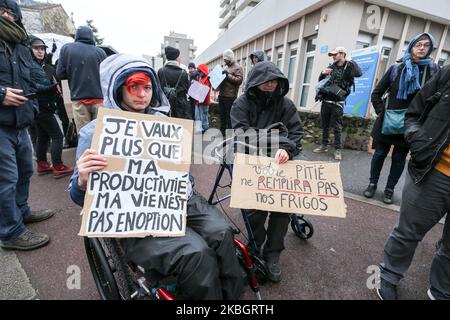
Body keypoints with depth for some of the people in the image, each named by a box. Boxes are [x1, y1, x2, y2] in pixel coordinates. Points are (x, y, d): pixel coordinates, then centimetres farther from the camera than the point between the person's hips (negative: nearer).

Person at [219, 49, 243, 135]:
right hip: (222, 95, 9)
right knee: (222, 115, 14)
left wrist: (228, 75, -19)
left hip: (230, 96, -8)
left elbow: (239, 80, -16)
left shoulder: (237, 67, -4)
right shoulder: (226, 67, 21)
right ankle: (222, 131, 24)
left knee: (229, 116, -4)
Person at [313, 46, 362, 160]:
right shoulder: (331, 67, 13)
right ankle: (324, 146, 20)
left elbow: (359, 73, -18)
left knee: (337, 127, -3)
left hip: (337, 103, -5)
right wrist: (323, 73, 1)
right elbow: (320, 81, 19)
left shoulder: (349, 66, 1)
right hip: (325, 101, 5)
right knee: (325, 125, 10)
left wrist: (351, 64, -11)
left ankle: (338, 150, 3)